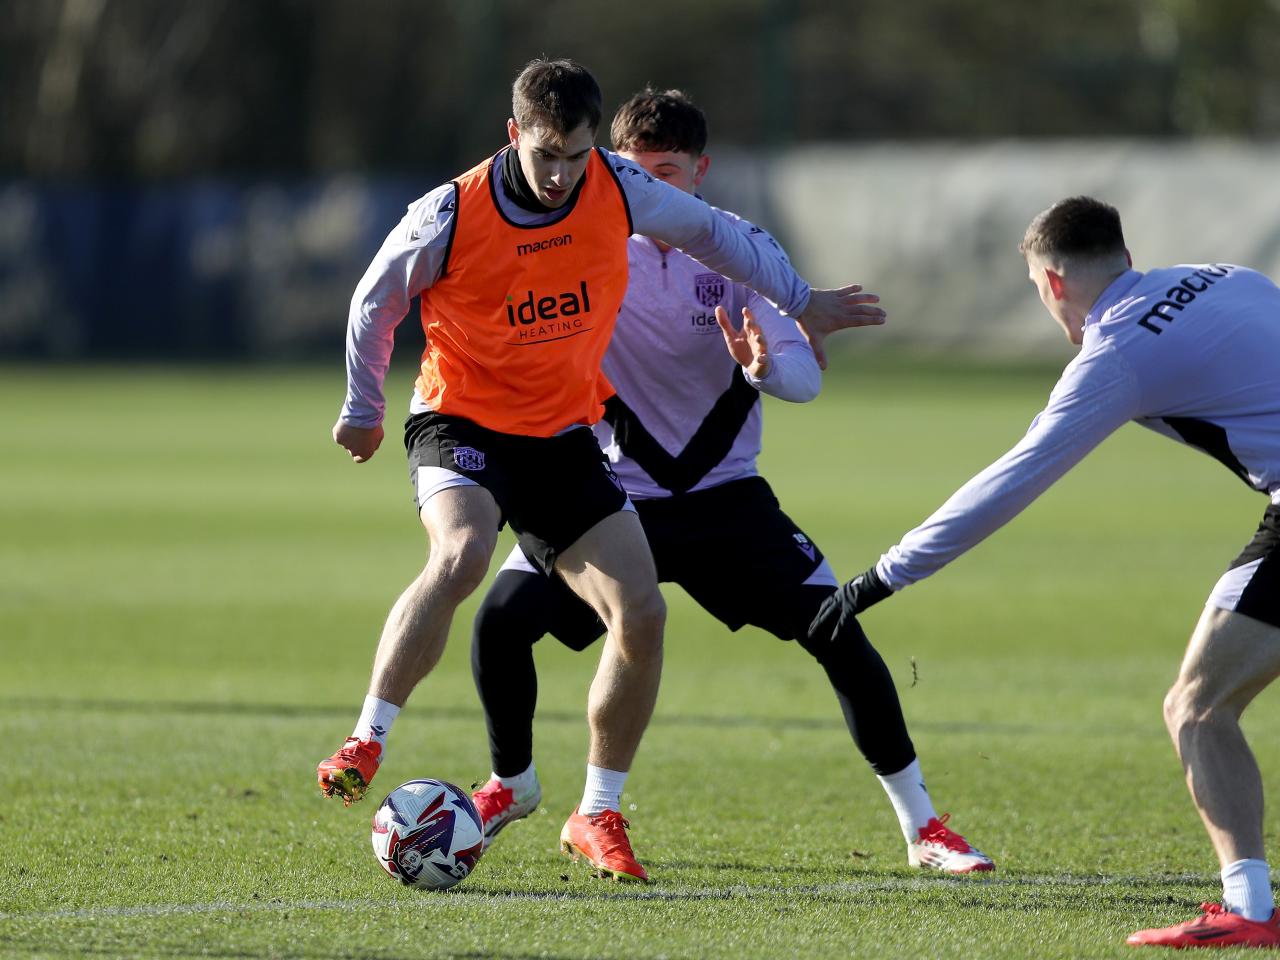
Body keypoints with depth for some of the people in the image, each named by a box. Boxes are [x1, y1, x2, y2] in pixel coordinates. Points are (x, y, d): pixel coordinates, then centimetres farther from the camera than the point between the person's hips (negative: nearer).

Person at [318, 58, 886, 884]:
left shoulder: (618, 189, -8)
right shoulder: (450, 217, -17)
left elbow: (711, 233, 12)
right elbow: (376, 302, 2)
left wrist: (802, 301, 20)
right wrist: (364, 407, 14)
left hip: (566, 437, 4)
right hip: (463, 425, -4)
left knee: (641, 612, -8)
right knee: (460, 556, -36)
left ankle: (598, 816, 7)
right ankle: (365, 746, -29)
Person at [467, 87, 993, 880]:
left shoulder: (741, 247, -9)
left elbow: (806, 376, -16)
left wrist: (764, 366, -38)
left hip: (724, 494, 0)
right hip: (612, 489, 0)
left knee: (839, 634, -11)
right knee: (501, 620, -17)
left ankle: (922, 824, 1)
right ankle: (512, 785, 12)